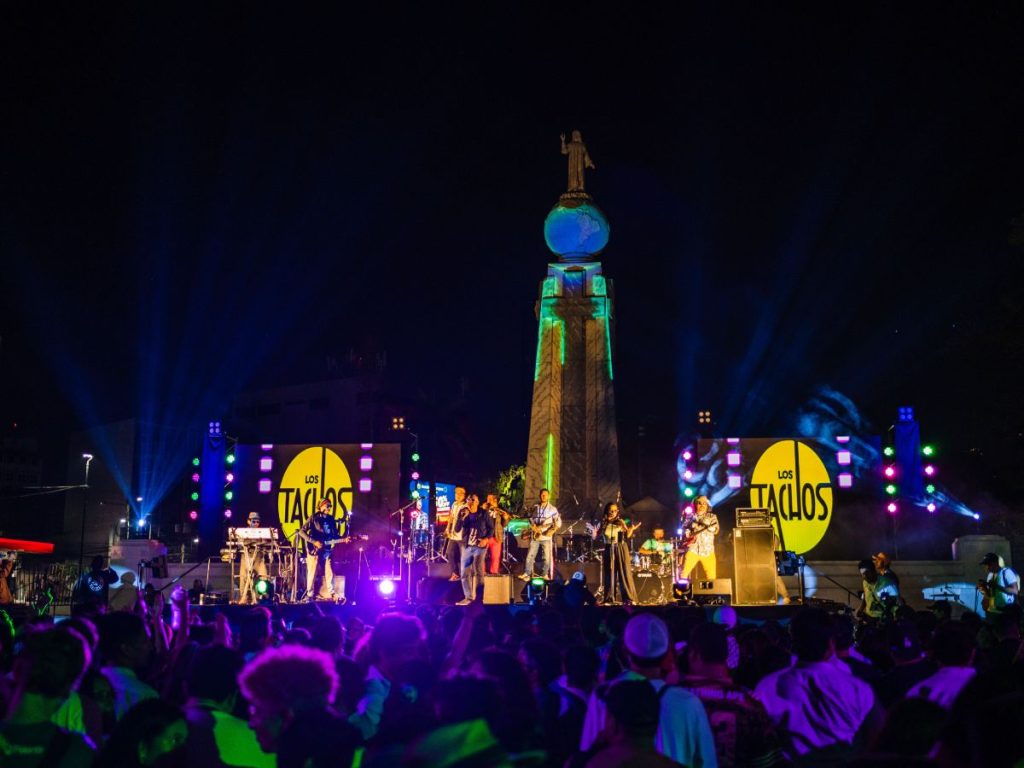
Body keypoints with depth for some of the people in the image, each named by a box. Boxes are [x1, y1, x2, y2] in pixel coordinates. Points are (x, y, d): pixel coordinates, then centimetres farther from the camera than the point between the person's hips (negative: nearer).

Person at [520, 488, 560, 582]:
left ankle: (545, 574, 11)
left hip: (546, 537, -2)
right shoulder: (535, 507, 11)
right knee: (530, 555, -2)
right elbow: (531, 519, 16)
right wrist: (534, 526, -3)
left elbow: (558, 521, -3)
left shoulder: (552, 509, 1)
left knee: (546, 557, -1)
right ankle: (527, 574, 1)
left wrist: (552, 530, -17)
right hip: (535, 536, 2)